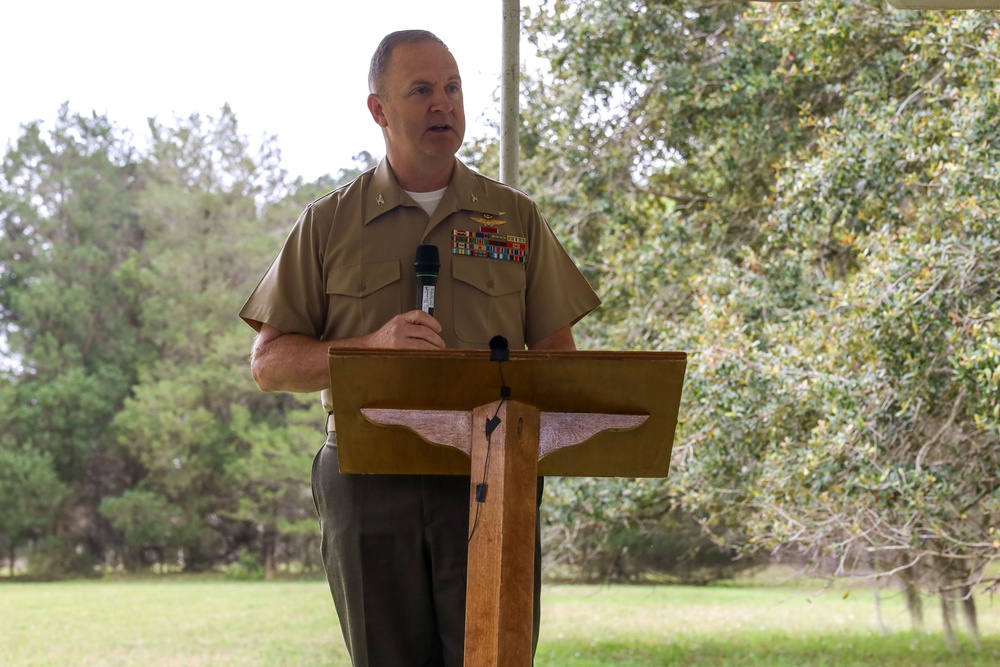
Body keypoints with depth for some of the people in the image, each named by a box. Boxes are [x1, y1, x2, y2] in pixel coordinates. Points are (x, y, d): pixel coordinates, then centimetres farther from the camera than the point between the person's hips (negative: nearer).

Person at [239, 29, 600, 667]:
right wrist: (372, 345, -12)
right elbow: (270, 363, 6)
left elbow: (557, 353, 12)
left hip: (490, 478, 0)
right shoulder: (329, 224, 10)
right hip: (369, 484, 0)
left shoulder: (515, 218, 13)